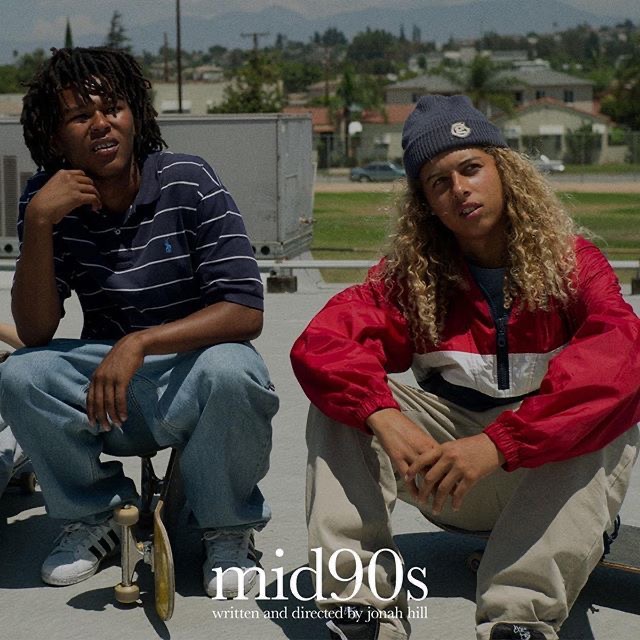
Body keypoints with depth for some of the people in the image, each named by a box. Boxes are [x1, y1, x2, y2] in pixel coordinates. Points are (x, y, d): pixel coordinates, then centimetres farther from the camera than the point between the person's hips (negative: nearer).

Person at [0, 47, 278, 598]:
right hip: (106, 386, 3)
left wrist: (140, 343, -32)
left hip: (193, 376, -2)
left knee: (231, 370, -35)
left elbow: (246, 312, -20)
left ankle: (228, 529, -6)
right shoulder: (47, 201, -5)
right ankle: (98, 513, 3)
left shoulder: (189, 182, -14)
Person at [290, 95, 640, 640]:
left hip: (553, 477, -2)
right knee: (343, 392, -15)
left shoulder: (572, 263, -7)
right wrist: (386, 418, -37)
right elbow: (319, 344, -16)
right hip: (452, 488, 2)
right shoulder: (412, 274, 1)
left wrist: (495, 444, -40)